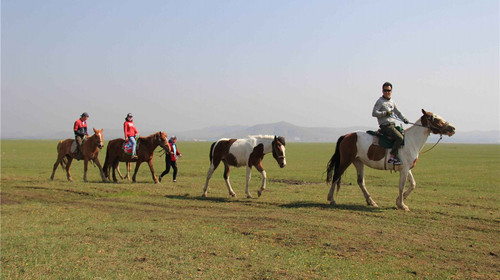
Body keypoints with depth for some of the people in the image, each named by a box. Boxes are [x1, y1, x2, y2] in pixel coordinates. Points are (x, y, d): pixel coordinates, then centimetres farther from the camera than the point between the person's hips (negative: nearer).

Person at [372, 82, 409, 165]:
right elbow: (374, 113, -14)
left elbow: (397, 112, 27)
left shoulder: (392, 102, 18)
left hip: (393, 125, 9)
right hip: (385, 126, -9)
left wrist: (404, 118, 10)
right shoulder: (380, 101, -5)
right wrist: (385, 113, -18)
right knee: (400, 137, -25)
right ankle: (392, 157, -26)